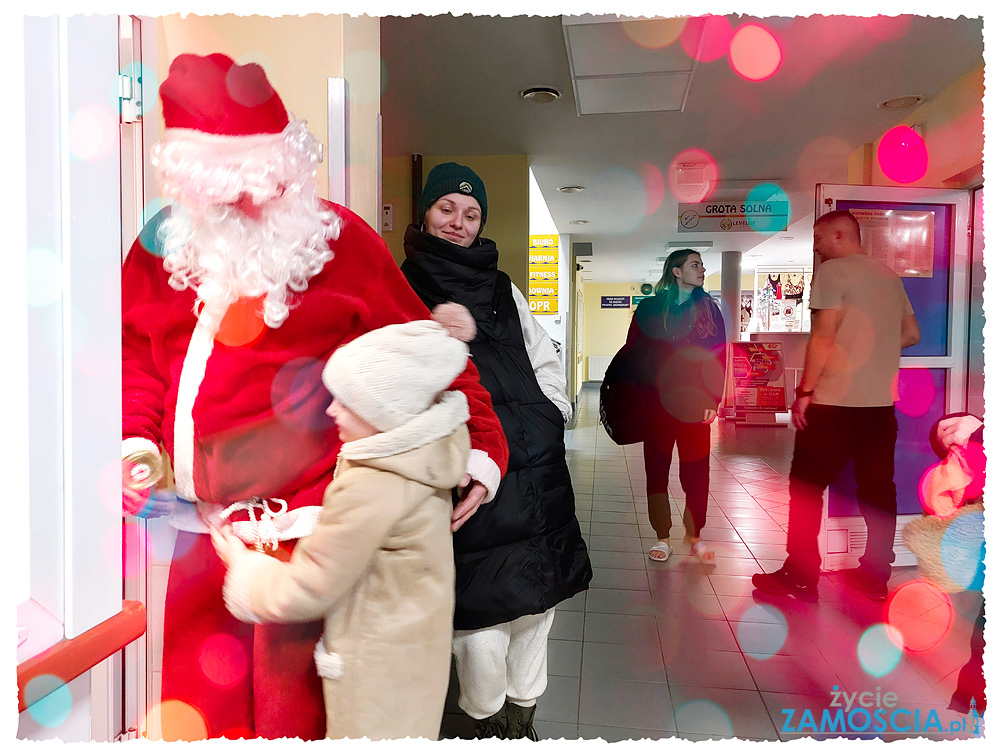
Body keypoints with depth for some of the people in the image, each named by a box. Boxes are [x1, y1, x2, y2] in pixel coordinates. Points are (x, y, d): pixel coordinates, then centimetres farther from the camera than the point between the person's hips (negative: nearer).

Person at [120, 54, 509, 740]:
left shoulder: (335, 238, -9)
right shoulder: (166, 244, 6)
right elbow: (139, 354, 18)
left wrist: (481, 444, -9)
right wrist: (137, 438, 4)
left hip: (301, 526, -5)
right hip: (203, 523, 6)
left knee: (288, 704, 8)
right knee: (195, 696, 22)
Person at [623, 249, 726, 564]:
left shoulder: (709, 308, 8)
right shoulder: (649, 308, 4)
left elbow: (719, 357, 5)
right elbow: (632, 354, 2)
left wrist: (713, 399, -4)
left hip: (695, 404, 1)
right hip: (656, 404, 0)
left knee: (696, 470, 3)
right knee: (656, 469, 5)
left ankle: (694, 534, 21)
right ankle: (662, 537, 18)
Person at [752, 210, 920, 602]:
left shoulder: (832, 271, -7)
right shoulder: (890, 275, 15)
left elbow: (824, 337, -15)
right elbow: (912, 334, 20)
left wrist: (804, 391, -11)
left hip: (834, 402, -7)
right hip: (882, 403, 7)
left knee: (806, 489, 1)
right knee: (877, 490, 12)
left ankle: (800, 578, 6)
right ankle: (875, 577, 20)